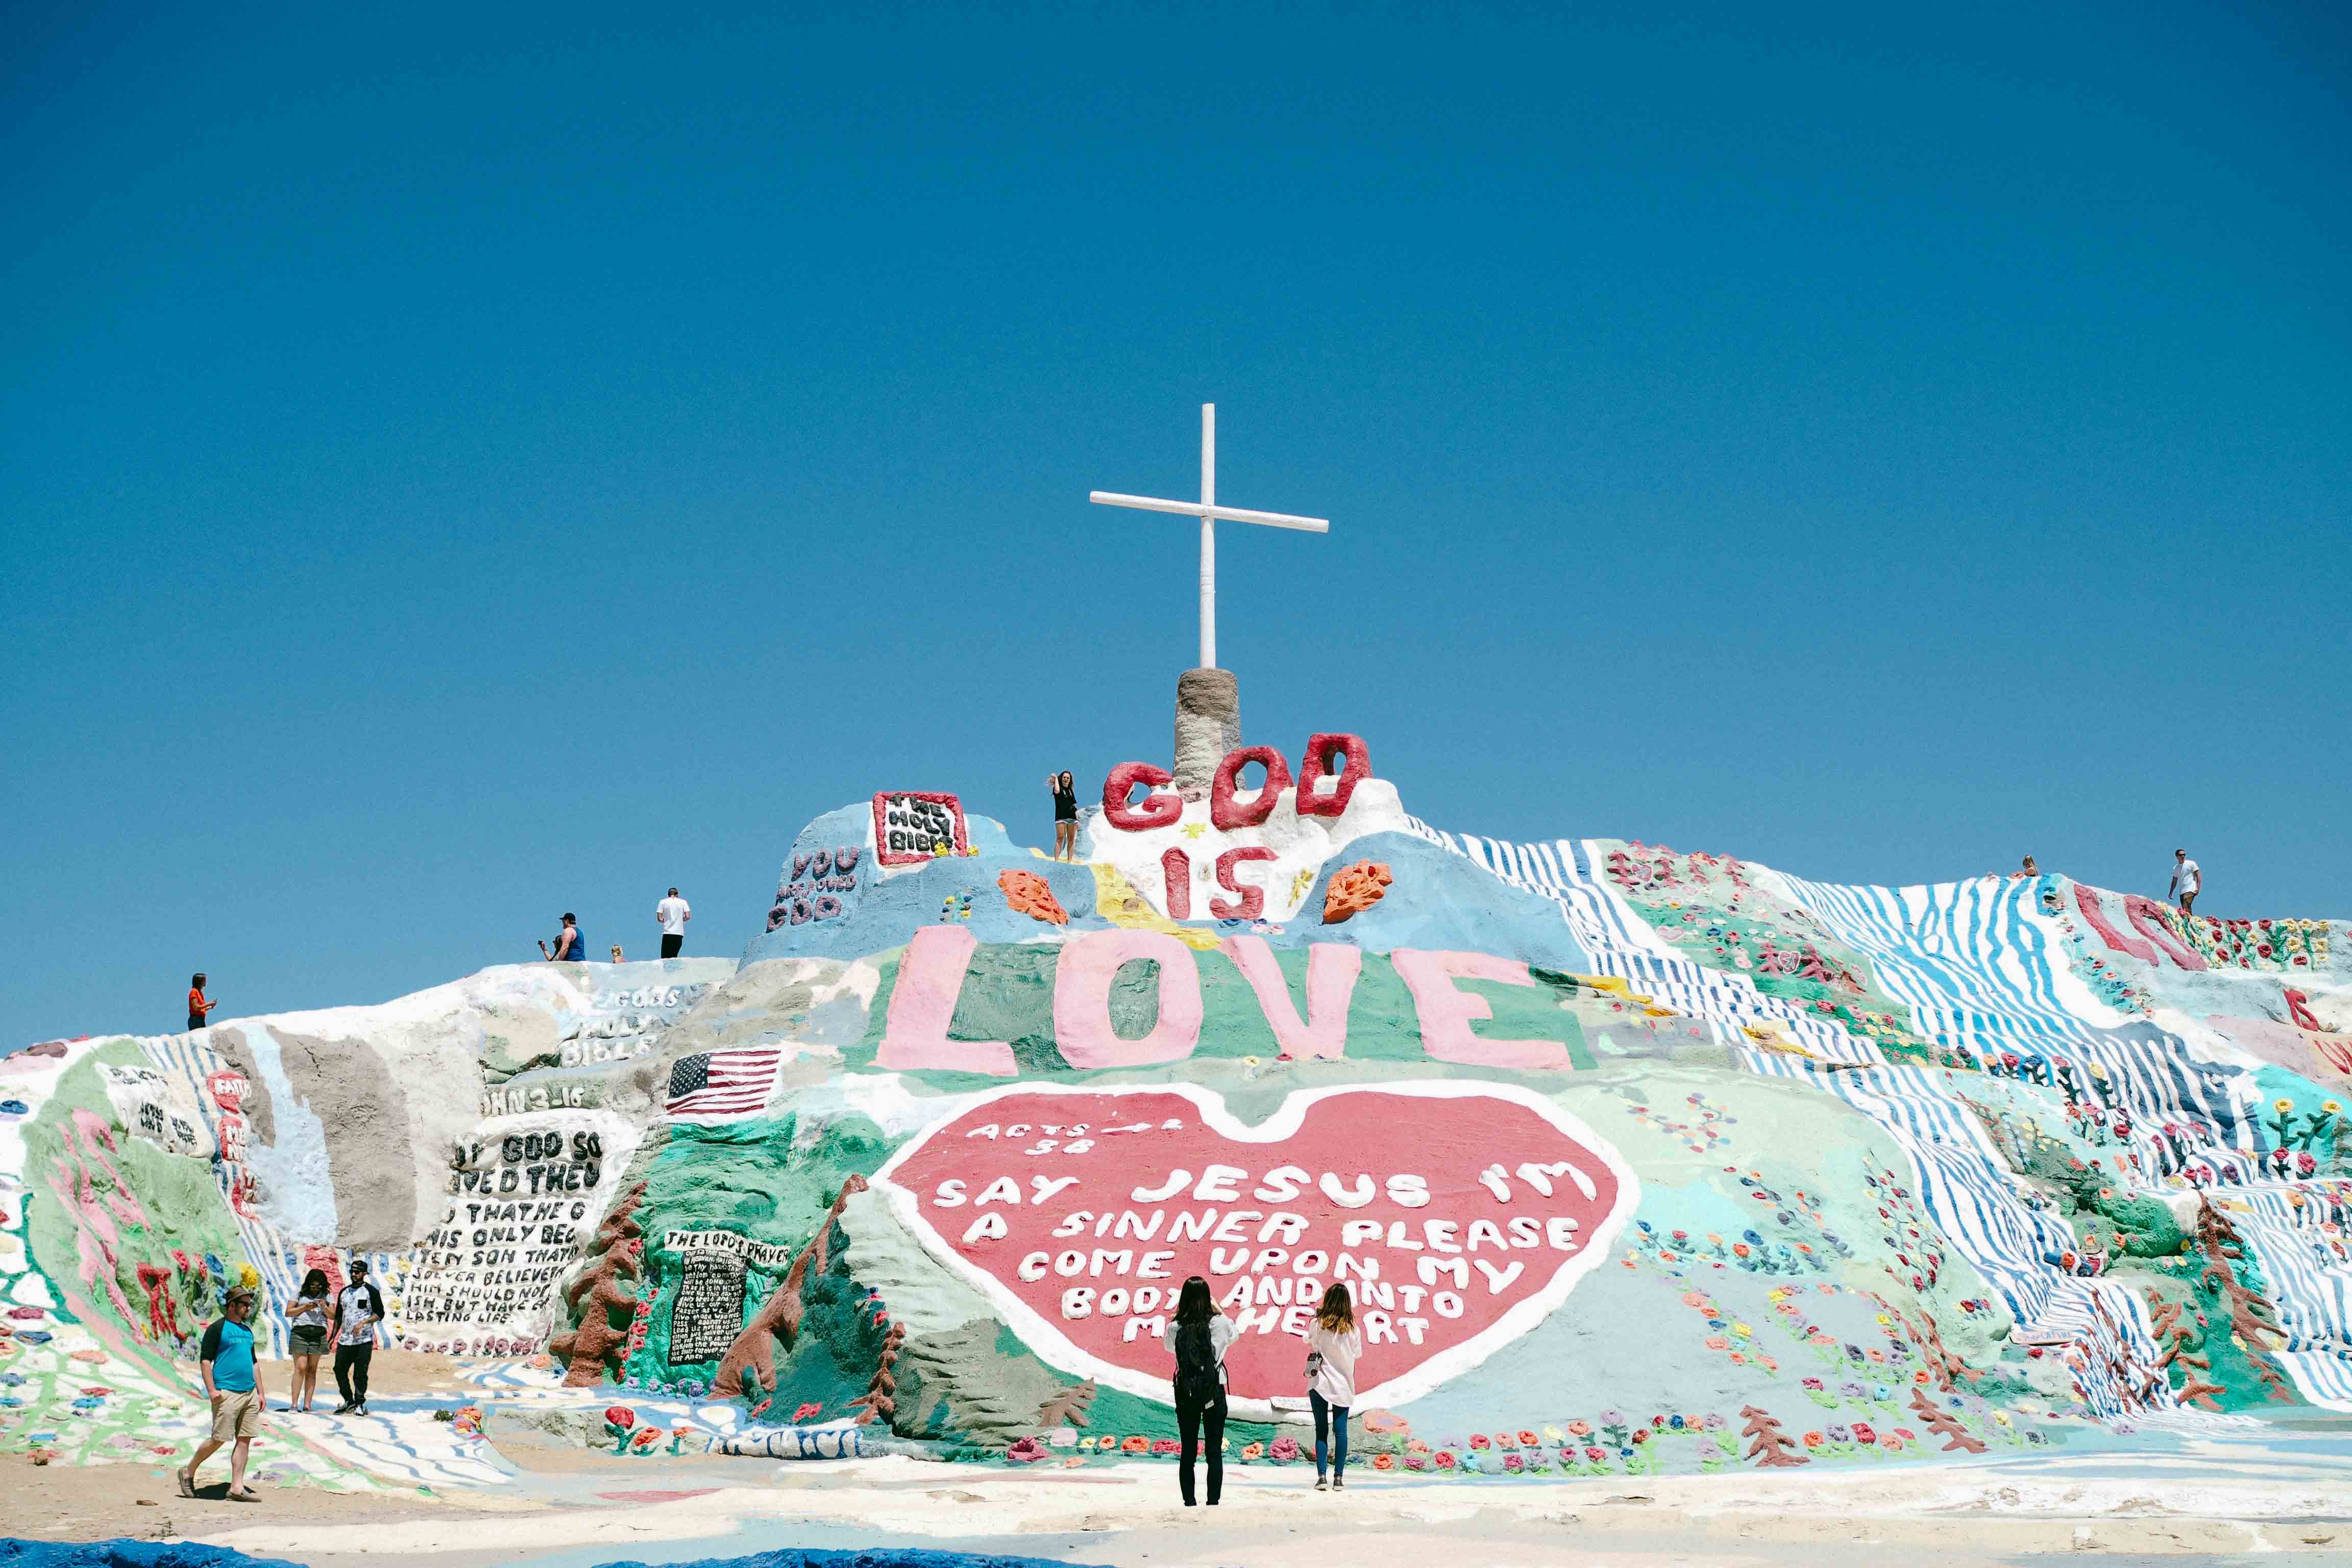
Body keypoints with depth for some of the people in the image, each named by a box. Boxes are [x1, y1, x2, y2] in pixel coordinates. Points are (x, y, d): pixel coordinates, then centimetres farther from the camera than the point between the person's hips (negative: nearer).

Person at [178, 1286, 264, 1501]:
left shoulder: (247, 1331, 19)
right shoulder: (217, 1329, -4)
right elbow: (205, 1360, -8)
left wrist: (260, 1392, 19)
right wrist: (211, 1390, -16)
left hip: (249, 1393, 7)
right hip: (227, 1392, -7)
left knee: (245, 1440, 3)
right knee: (220, 1439, -6)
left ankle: (237, 1488, 5)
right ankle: (189, 1473, 13)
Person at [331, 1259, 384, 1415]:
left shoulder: (371, 1291, -1)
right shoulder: (345, 1292, 17)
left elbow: (380, 1314, -4)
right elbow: (338, 1317, 22)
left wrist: (363, 1322, -18)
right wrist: (333, 1337, 17)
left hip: (364, 1340, -6)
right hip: (345, 1340, 6)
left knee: (360, 1373, -5)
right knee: (339, 1370, 6)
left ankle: (360, 1403, 4)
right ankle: (349, 1401, 19)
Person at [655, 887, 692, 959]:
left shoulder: (663, 902, 6)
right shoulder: (683, 902, 7)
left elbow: (659, 919, 0)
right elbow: (688, 917, -1)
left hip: (667, 933, -1)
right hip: (679, 934, 1)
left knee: (665, 958, -2)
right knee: (674, 957, 5)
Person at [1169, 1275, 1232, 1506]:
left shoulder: (1177, 1328, -6)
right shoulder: (1218, 1323, -8)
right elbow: (1233, 1333, 15)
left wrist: (1179, 1315, 15)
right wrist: (1219, 1310, 24)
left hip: (1186, 1394, 1)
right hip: (1214, 1392, -1)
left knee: (1188, 1452, 9)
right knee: (1214, 1452, 4)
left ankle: (1189, 1503, 9)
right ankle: (1213, 1503, 3)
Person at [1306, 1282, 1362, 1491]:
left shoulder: (1317, 1325, -8)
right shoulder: (1352, 1329, -6)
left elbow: (1308, 1340, 11)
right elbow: (1358, 1353, 6)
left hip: (1319, 1384, 0)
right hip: (1343, 1385, 0)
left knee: (1321, 1430, 4)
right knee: (1340, 1430, 3)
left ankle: (1321, 1476, -3)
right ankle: (1338, 1477, 0)